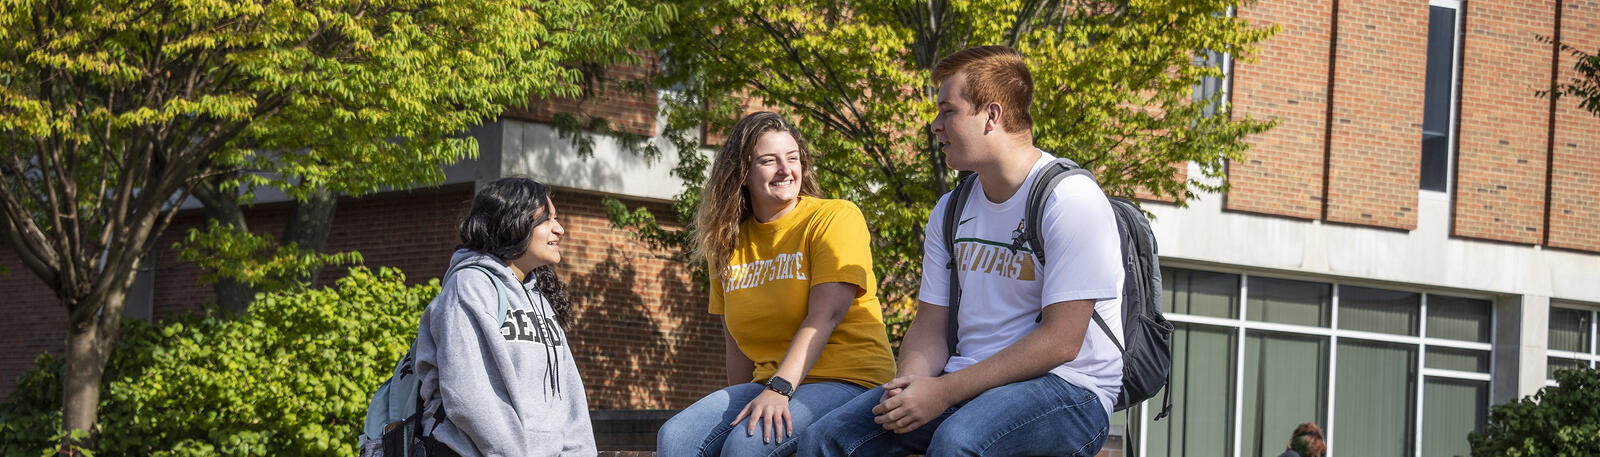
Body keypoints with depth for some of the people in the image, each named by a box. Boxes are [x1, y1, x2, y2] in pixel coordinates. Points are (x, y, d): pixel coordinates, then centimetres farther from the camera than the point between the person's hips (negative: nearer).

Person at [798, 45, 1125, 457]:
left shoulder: (1069, 199, -11)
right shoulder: (950, 211, 14)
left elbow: (1060, 341, -17)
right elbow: (930, 322, 14)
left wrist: (945, 391, -20)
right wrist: (910, 384, -11)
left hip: (1068, 391, -7)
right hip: (969, 384, 7)